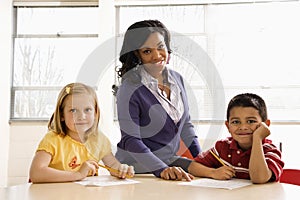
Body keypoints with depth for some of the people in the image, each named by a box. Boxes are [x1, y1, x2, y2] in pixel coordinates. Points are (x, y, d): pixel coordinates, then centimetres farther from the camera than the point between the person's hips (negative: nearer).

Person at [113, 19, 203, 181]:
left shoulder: (176, 79, 5)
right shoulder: (130, 89, -16)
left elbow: (185, 123, 16)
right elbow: (130, 140, -17)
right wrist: (161, 170, -27)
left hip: (170, 162, 7)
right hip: (137, 169, -7)